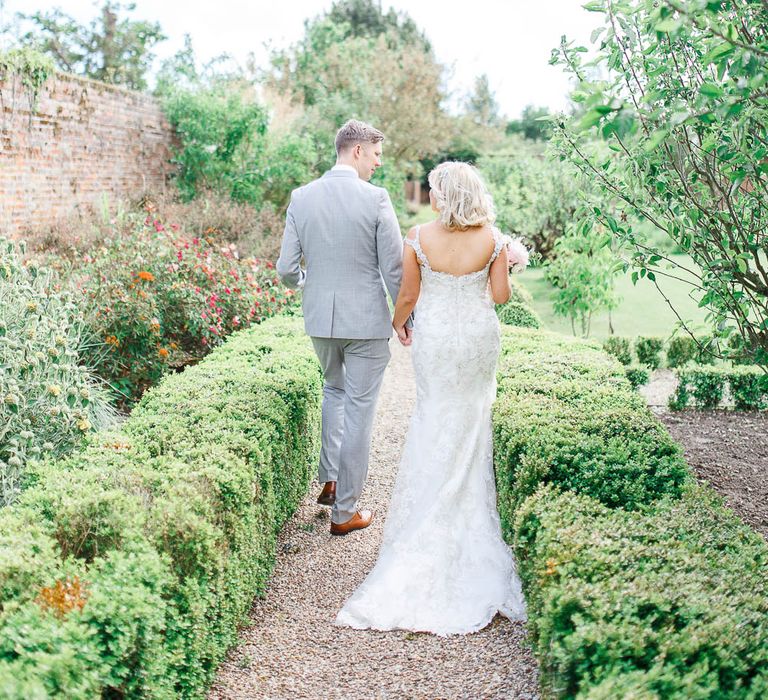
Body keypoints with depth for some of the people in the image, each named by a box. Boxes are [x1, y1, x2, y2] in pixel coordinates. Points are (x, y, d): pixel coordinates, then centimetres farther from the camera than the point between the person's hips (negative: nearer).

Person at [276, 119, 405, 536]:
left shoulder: (301, 198, 0)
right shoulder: (375, 199, -12)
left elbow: (286, 270, 2)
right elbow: (394, 269, -11)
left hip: (319, 318, 5)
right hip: (366, 320, -4)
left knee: (334, 389, 29)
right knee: (358, 411, 6)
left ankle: (329, 481, 29)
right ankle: (344, 511, 14)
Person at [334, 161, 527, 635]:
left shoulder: (419, 238, -14)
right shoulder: (492, 238, -10)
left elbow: (408, 296, -6)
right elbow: (501, 295, -5)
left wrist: (398, 324, 15)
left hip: (434, 337, -1)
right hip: (480, 335, 1)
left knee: (437, 421, 14)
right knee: (472, 421, 17)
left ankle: (431, 525, 20)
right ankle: (469, 515, 26)